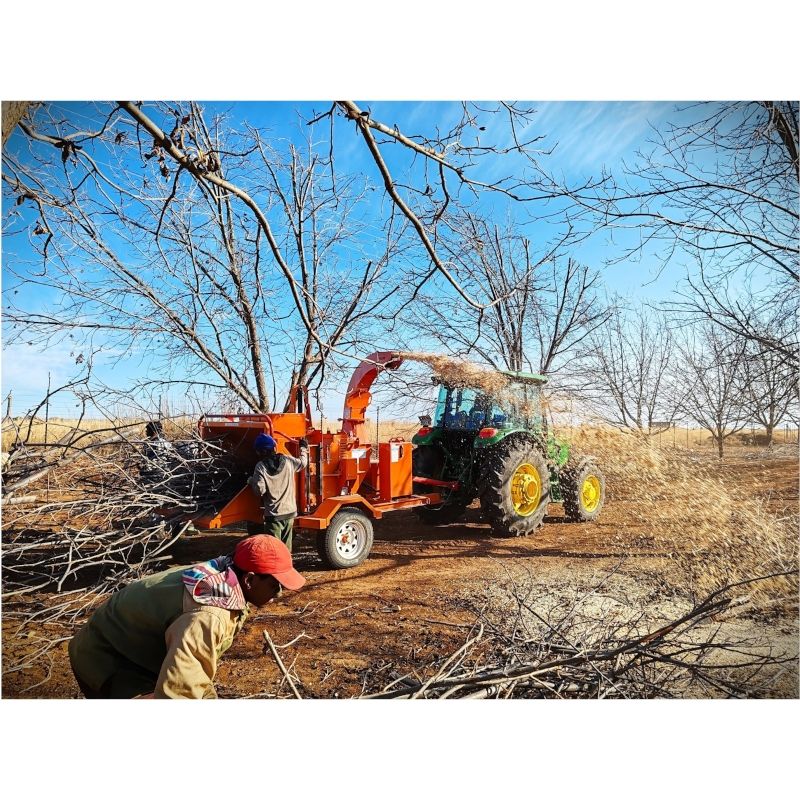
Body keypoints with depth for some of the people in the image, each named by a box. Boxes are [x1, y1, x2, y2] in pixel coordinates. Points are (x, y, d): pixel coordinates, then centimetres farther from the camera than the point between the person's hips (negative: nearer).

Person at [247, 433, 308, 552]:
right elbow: (303, 463, 18)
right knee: (286, 548, 15)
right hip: (290, 512, 4)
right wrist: (303, 448, 34)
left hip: (273, 515, -4)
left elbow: (260, 490, -17)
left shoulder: (261, 467, -12)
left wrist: (251, 481, 3)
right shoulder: (288, 461, -1)